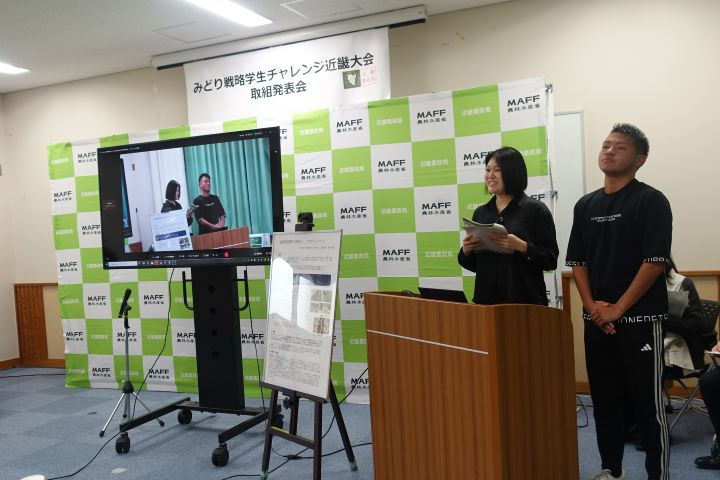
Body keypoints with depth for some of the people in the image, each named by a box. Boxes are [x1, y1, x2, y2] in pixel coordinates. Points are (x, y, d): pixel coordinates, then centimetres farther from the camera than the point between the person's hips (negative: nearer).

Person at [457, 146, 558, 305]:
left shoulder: (535, 209, -5)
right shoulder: (480, 213, 9)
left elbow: (551, 260, -8)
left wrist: (522, 247, -22)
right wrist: (466, 250, -5)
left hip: (525, 300, -4)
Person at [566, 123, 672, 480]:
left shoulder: (651, 200, -5)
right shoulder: (586, 205, 11)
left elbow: (655, 262, -13)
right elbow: (577, 261, 9)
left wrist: (618, 308, -14)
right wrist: (592, 306, -4)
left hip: (640, 319, -5)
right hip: (597, 320, 5)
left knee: (647, 402, 2)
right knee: (604, 399, 13)